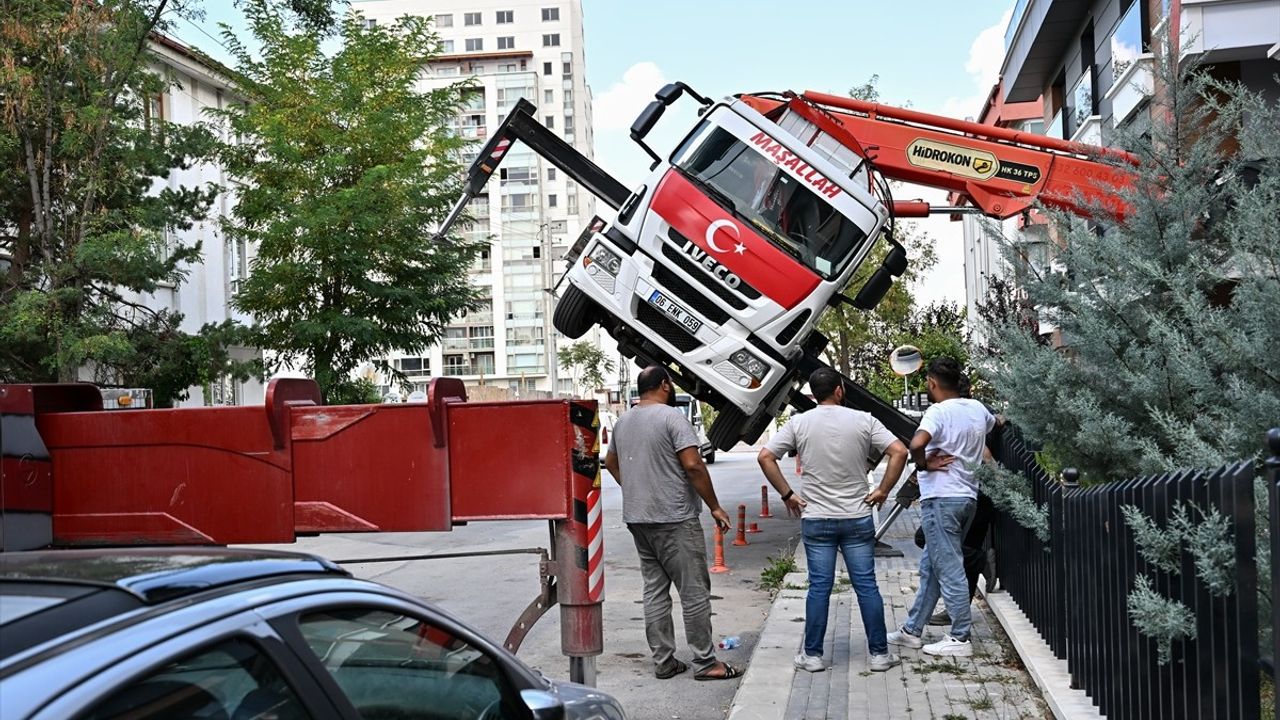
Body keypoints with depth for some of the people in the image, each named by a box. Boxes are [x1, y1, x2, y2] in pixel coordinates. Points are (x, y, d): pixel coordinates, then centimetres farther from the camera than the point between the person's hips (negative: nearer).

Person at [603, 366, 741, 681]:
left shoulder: (623, 422, 12)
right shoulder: (672, 417, -12)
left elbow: (611, 462, 26)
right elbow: (693, 465, -18)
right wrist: (715, 507, -11)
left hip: (637, 519, 8)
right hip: (674, 519, -8)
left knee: (654, 589, 11)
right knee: (694, 591, -2)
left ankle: (663, 662, 14)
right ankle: (705, 663, 2)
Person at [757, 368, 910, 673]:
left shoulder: (799, 423, -1)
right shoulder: (863, 420, -3)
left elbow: (765, 457, -5)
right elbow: (900, 452, -10)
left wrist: (787, 494, 0)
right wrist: (883, 490, -3)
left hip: (816, 519, 1)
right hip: (858, 519, 0)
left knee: (819, 588, 6)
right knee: (867, 586, 6)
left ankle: (812, 654, 10)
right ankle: (879, 653, 12)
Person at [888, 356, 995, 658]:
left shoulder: (939, 411, -15)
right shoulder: (977, 409, 9)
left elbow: (916, 443, -32)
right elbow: (992, 424, 34)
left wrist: (923, 464, -15)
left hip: (941, 498, -8)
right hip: (968, 496, 8)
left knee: (949, 569, -3)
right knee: (930, 566, 15)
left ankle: (960, 639, 1)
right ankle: (912, 630, 22)